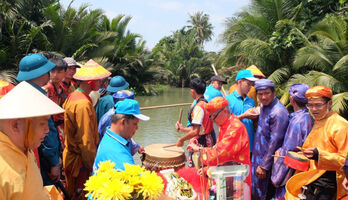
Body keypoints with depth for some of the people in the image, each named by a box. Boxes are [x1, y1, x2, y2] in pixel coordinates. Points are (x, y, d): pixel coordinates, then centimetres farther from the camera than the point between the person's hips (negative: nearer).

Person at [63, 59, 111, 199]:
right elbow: (86, 142, -24)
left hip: (70, 155, 9)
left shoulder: (72, 97, 7)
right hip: (81, 162, -9)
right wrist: (94, 166, -18)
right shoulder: (83, 104, -23)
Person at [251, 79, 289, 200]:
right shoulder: (263, 107, 7)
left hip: (269, 161, -8)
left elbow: (274, 142, -21)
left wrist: (264, 166, -19)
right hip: (258, 155, 8)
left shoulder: (278, 112, -20)